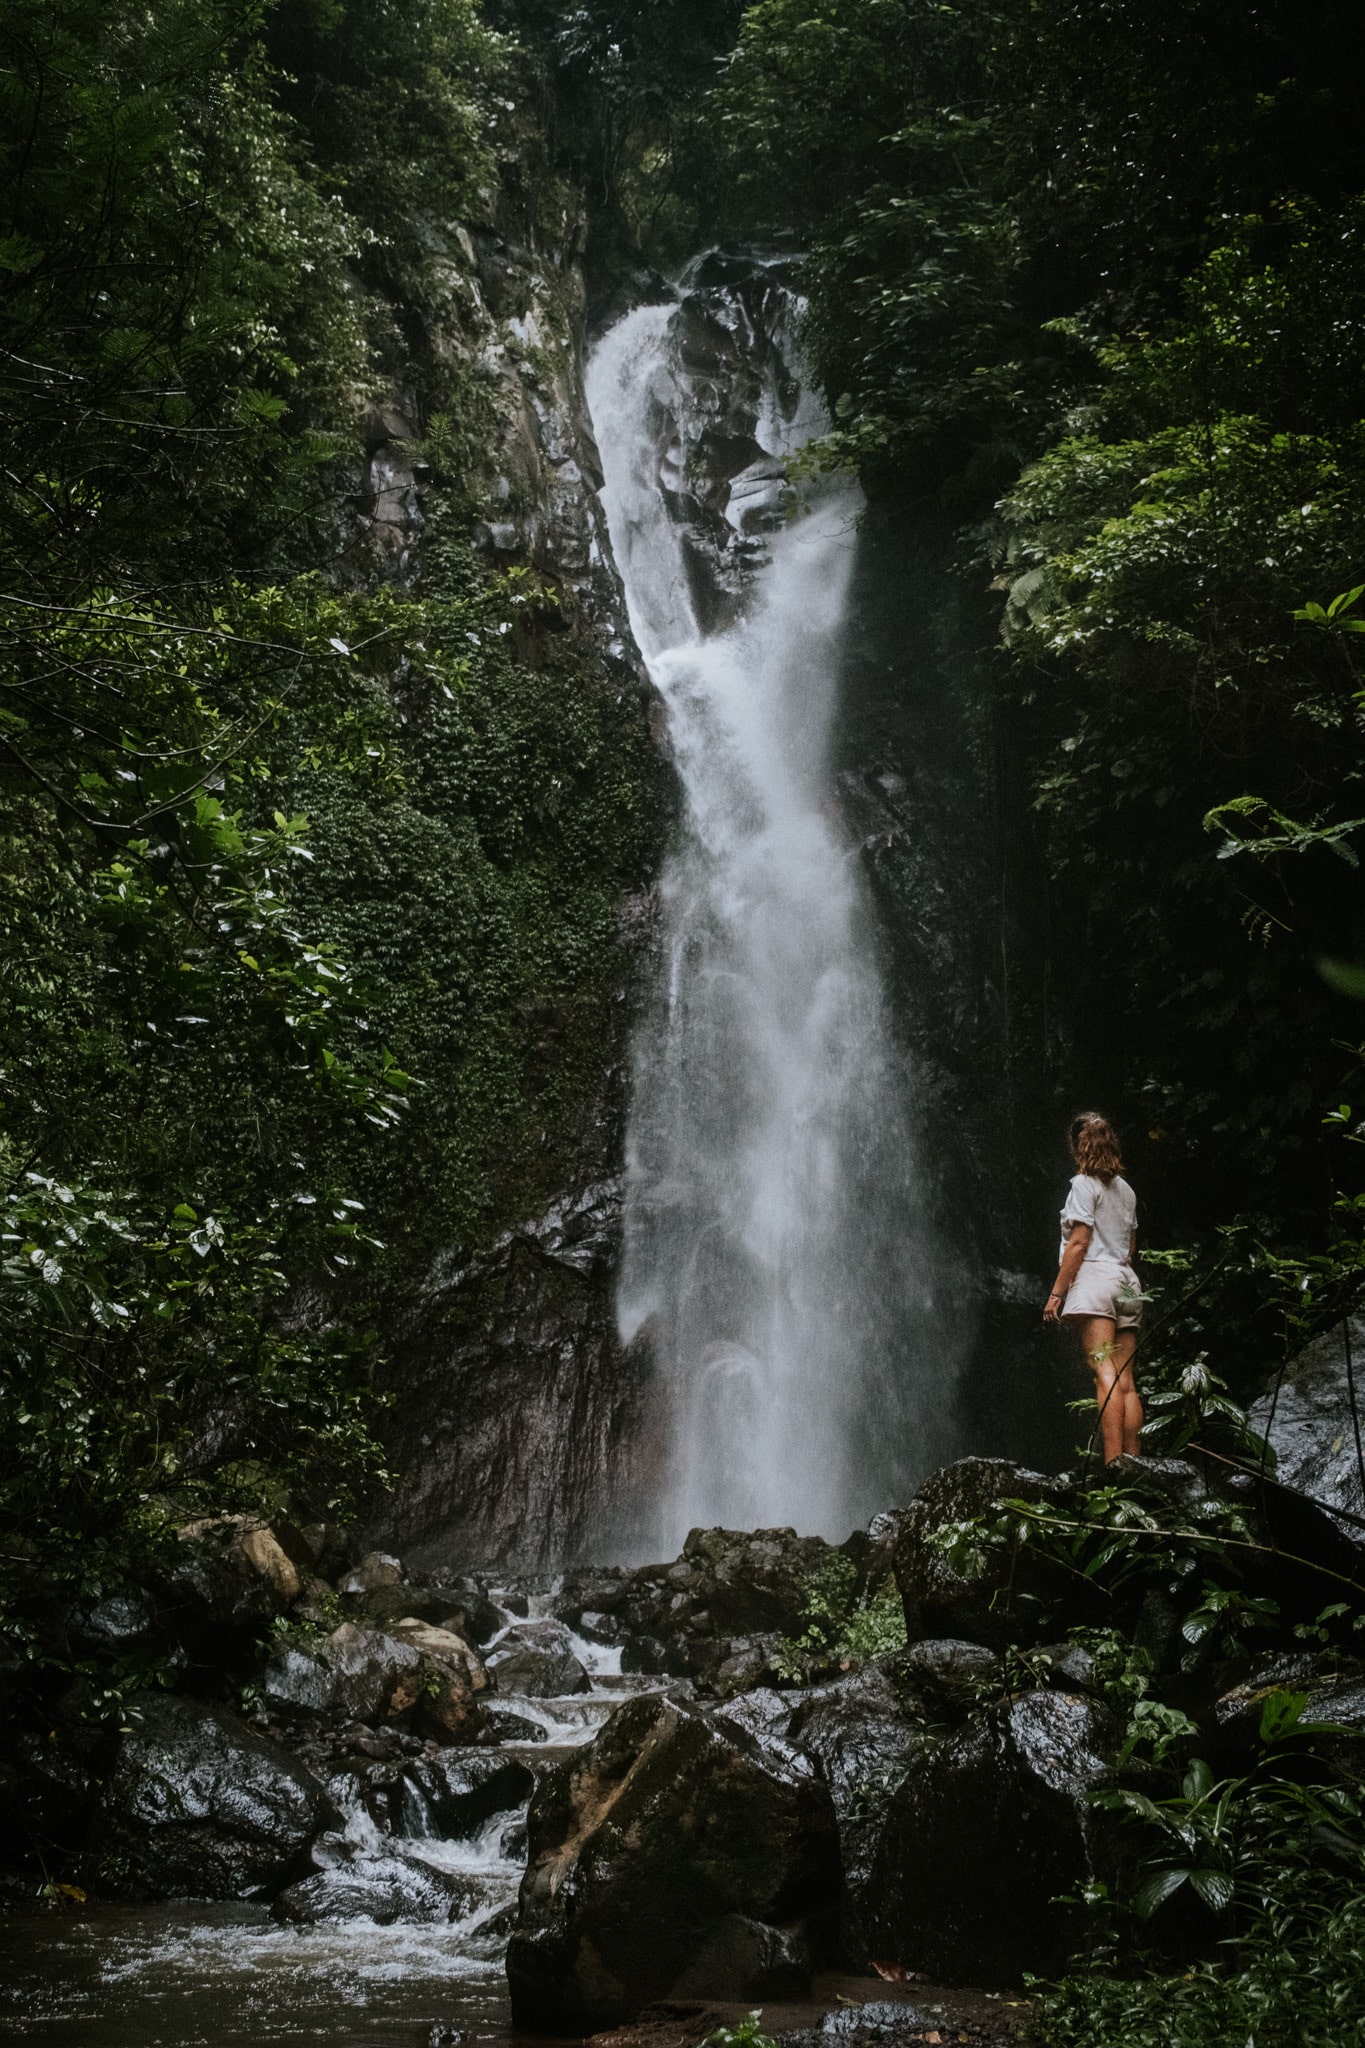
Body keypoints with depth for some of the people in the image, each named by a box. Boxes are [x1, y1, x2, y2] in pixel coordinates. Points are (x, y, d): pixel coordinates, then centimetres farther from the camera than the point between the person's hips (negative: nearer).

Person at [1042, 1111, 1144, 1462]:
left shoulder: (1084, 1184, -4)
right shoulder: (1125, 1189, 18)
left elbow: (1079, 1243, -10)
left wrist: (1056, 1293, -9)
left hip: (1094, 1279, -7)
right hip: (1127, 1284, 7)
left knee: (1105, 1375, -15)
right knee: (1125, 1381, 3)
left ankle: (1112, 1463, -23)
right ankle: (1133, 1461, -1)